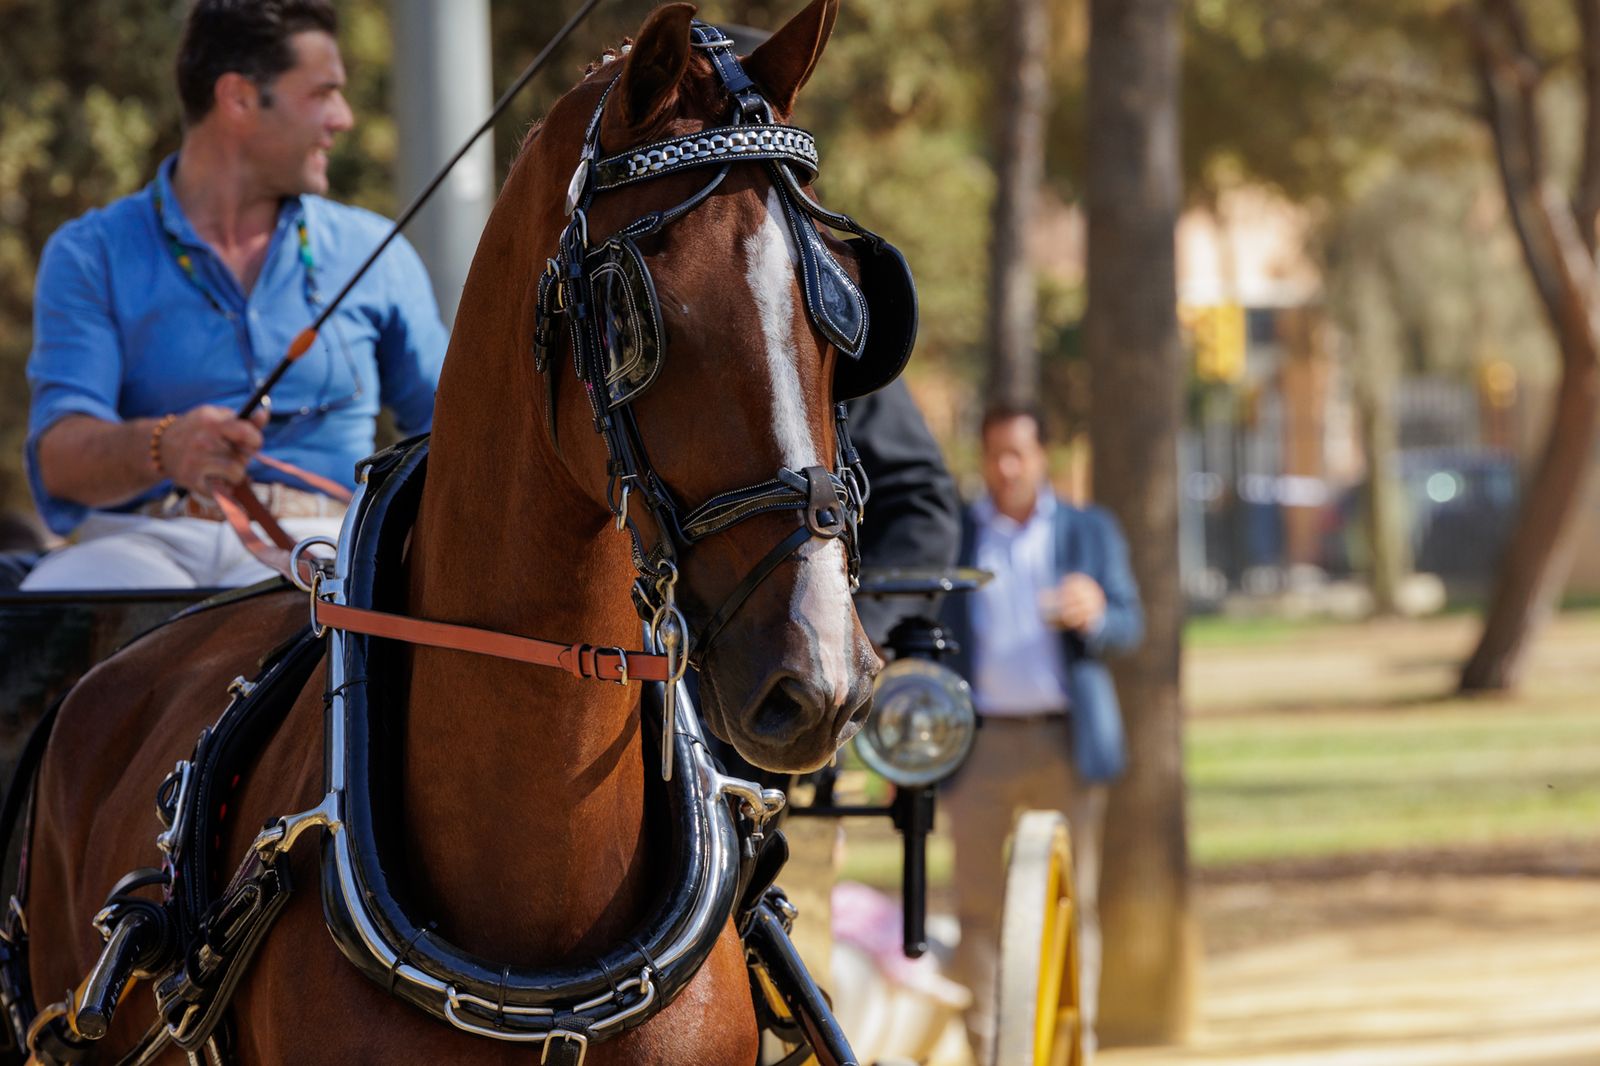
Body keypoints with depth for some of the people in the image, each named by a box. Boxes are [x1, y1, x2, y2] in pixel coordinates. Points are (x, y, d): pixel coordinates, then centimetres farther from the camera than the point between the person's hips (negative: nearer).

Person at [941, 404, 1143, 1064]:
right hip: (980, 742, 0)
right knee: (978, 904, -4)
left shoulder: (1089, 532, 12)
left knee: (1074, 902, 0)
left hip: (1067, 741, 0)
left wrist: (1094, 616, -20)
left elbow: (1129, 625, 4)